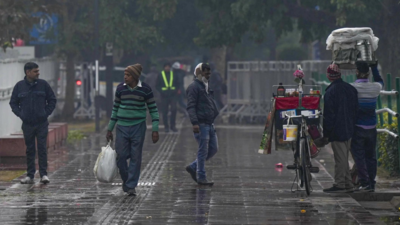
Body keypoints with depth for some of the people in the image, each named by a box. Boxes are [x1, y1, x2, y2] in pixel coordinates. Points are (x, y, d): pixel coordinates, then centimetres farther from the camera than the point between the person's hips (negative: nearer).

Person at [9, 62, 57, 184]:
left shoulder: (43, 84, 0)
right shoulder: (19, 86, 2)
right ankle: (30, 175, 10)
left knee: (42, 149, -5)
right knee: (30, 150, 6)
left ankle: (43, 174, -2)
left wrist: (46, 113, -2)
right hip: (27, 124, 1)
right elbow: (13, 103, 11)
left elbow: (52, 100, 8)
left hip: (42, 123, -1)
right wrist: (20, 114, -2)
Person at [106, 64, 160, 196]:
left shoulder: (145, 89, -6)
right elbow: (115, 108, 11)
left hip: (138, 127, -2)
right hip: (122, 127, 2)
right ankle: (125, 179, 24)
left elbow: (153, 109, -1)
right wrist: (110, 129, 12)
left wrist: (155, 130, -7)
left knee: (135, 157, 0)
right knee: (121, 156, -1)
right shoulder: (120, 88, 2)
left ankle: (131, 186, 8)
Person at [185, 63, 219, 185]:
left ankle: (193, 167, 20)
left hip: (210, 124, 9)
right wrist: (194, 123, -24)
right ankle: (201, 177, 3)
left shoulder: (206, 87, 19)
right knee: (203, 151, -5)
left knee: (213, 149, 10)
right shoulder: (194, 87, -9)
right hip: (201, 124, -9)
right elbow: (190, 106, -16)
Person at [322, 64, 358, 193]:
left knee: (340, 158, -5)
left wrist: (326, 132, -8)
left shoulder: (330, 92, -14)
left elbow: (328, 114, -13)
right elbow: (355, 109, 13)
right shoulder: (351, 89, 7)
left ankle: (340, 185, -2)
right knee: (344, 157, 14)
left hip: (336, 129, -7)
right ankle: (348, 184, 16)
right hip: (349, 129, 7)